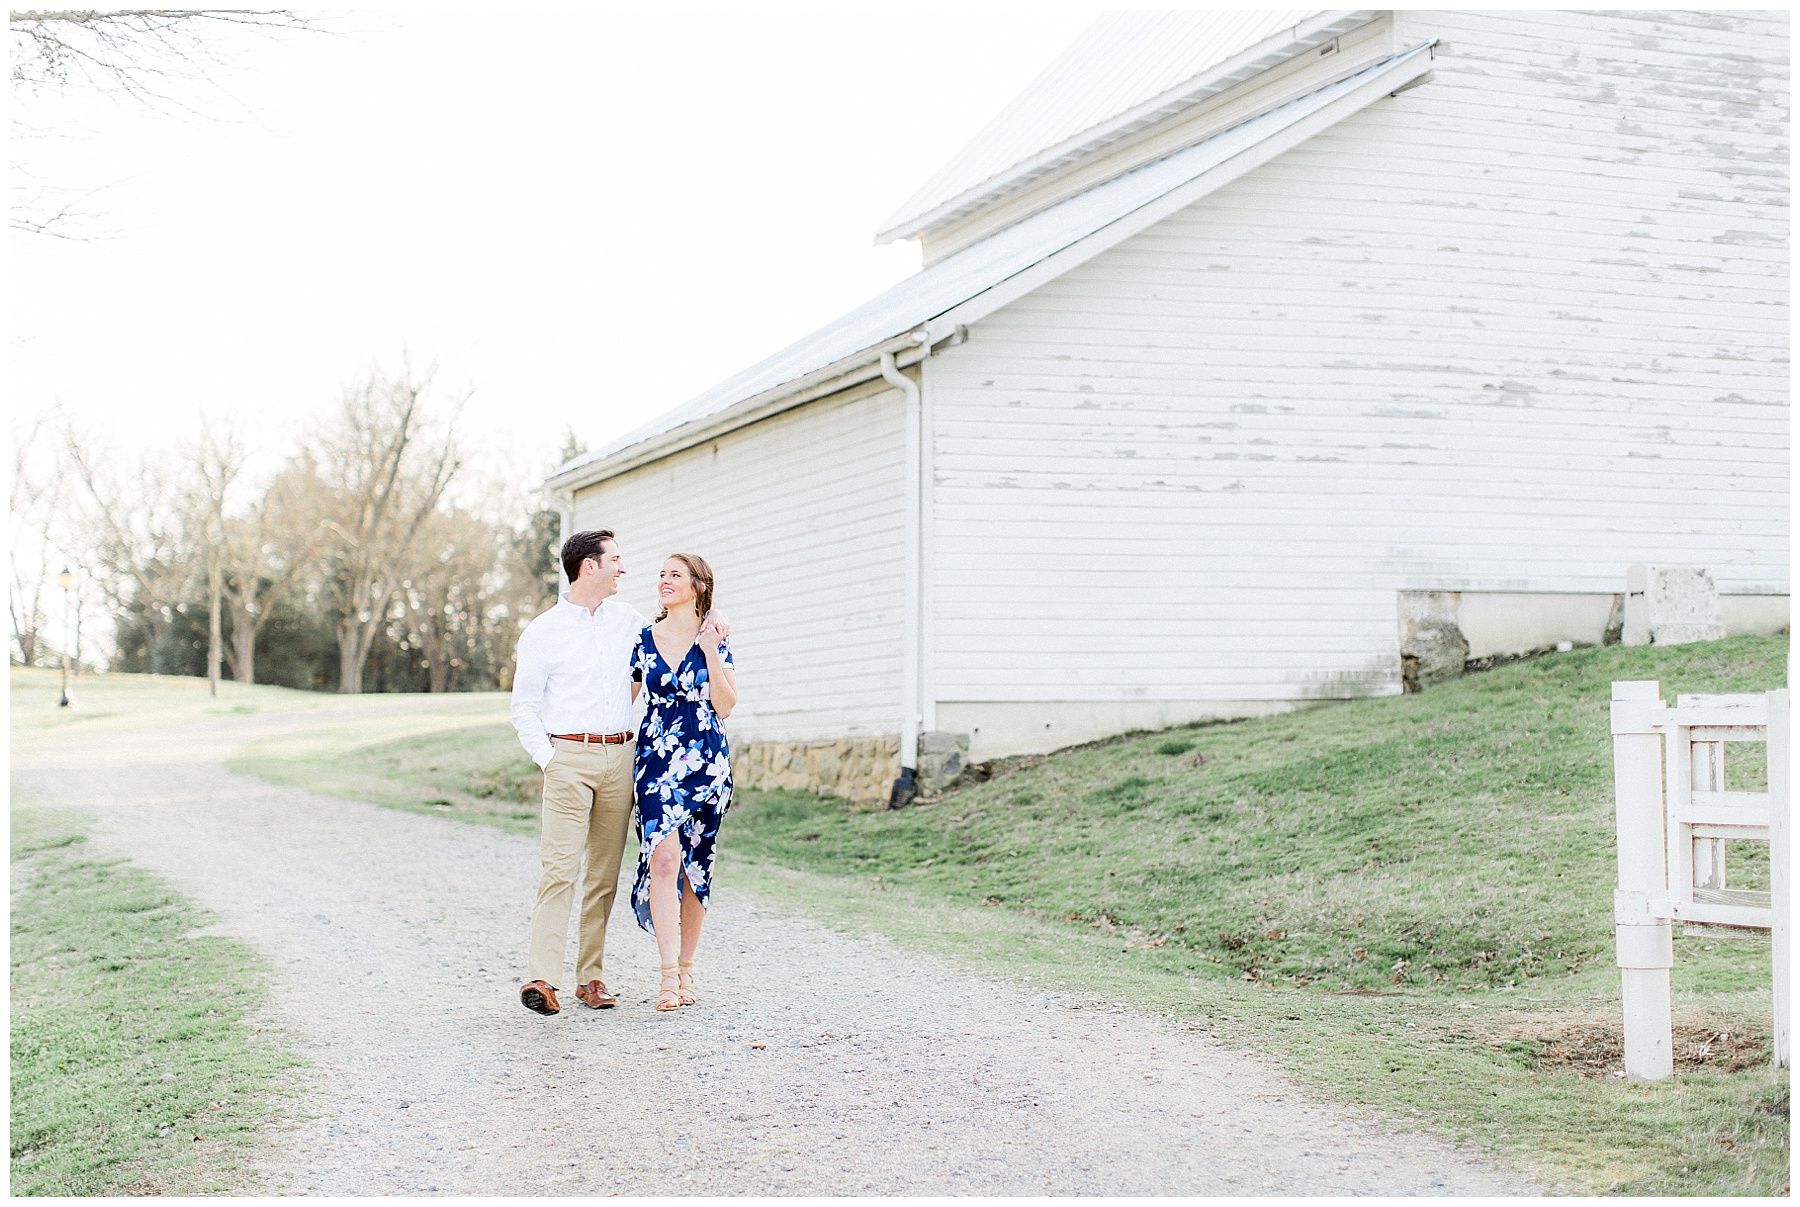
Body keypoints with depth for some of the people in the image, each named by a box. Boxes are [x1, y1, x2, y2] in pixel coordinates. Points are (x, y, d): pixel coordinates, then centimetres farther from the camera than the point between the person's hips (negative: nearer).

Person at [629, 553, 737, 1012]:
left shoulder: (714, 638, 2)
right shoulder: (643, 639, 7)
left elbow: (725, 706, -5)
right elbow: (623, 697, 19)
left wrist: (711, 654, -11)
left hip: (706, 758, 0)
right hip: (656, 755, 1)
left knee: (696, 865, 5)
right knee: (663, 858, -14)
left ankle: (686, 969, 18)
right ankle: (669, 976, -15)